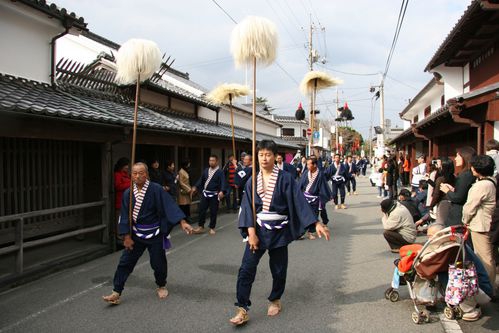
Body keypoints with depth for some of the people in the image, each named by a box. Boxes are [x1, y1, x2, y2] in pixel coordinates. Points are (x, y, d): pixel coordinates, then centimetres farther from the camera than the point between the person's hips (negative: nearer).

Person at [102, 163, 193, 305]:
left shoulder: (156, 189, -15)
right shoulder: (128, 193, -4)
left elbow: (170, 205, -20)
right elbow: (125, 216, 1)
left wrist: (182, 222, -30)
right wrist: (127, 236, -2)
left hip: (155, 234, -3)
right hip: (136, 233, 3)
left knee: (158, 263, 9)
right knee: (125, 262, 3)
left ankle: (161, 286, 35)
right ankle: (116, 293, 14)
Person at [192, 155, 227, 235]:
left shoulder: (220, 172, -7)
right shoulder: (206, 170, 9)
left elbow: (223, 182, -17)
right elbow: (201, 180, 13)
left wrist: (222, 191, -33)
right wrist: (195, 187, 0)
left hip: (214, 195, -4)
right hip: (205, 194, 5)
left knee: (213, 212, 4)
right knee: (201, 210, 4)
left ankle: (212, 228, 18)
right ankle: (201, 227, 16)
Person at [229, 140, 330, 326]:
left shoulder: (285, 179, -7)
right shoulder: (252, 182, 1)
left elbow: (299, 201, -12)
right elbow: (247, 208, -3)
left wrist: (316, 223, -19)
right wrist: (251, 232, -13)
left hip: (279, 231, -1)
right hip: (258, 229, 2)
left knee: (278, 270, 11)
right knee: (246, 269, -5)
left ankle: (275, 300, 36)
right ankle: (242, 310, 3)